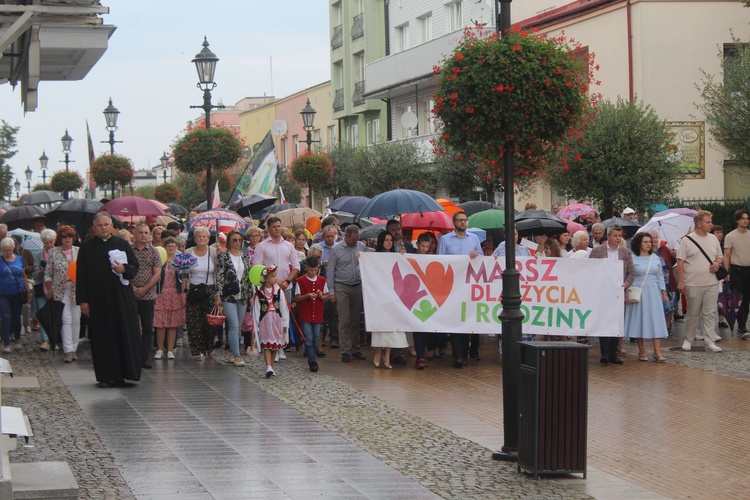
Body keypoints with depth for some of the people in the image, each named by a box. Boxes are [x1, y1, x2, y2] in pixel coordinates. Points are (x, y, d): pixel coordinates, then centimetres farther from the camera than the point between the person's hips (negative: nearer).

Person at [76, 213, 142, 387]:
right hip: (98, 300, -1)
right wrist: (83, 300, -4)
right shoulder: (87, 247, 5)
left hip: (121, 298, 1)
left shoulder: (122, 244, 9)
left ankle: (122, 373, 5)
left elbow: (135, 266, 10)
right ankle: (105, 376, 5)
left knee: (125, 335, -2)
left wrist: (124, 269, -13)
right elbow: (81, 275, 3)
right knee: (102, 338, 0)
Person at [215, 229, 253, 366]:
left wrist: (251, 295, 11)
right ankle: (236, 355, -10)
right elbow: (219, 276, -7)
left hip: (242, 296, 5)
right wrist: (218, 295, -12)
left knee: (238, 326, 8)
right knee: (234, 325, -12)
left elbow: (249, 277, 14)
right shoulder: (222, 256, -3)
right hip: (228, 295, -5)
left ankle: (232, 352, 20)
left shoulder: (245, 257, 11)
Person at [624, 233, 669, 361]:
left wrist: (664, 292, 11)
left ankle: (657, 352, -6)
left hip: (653, 293, 4)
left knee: (656, 321, -3)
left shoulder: (655, 258, 11)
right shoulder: (632, 258, -3)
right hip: (637, 292, -4)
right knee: (639, 320, 0)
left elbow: (660, 276, 16)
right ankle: (642, 351, 9)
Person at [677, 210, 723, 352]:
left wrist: (717, 262, -4)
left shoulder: (713, 239, 10)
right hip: (693, 284, -4)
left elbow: (720, 256, 21)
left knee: (710, 313, 2)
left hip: (712, 283, 4)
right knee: (693, 313, 4)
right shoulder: (687, 240, -4)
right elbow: (680, 261, -5)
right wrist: (681, 281, -10)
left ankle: (709, 342, 5)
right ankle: (688, 340, 16)